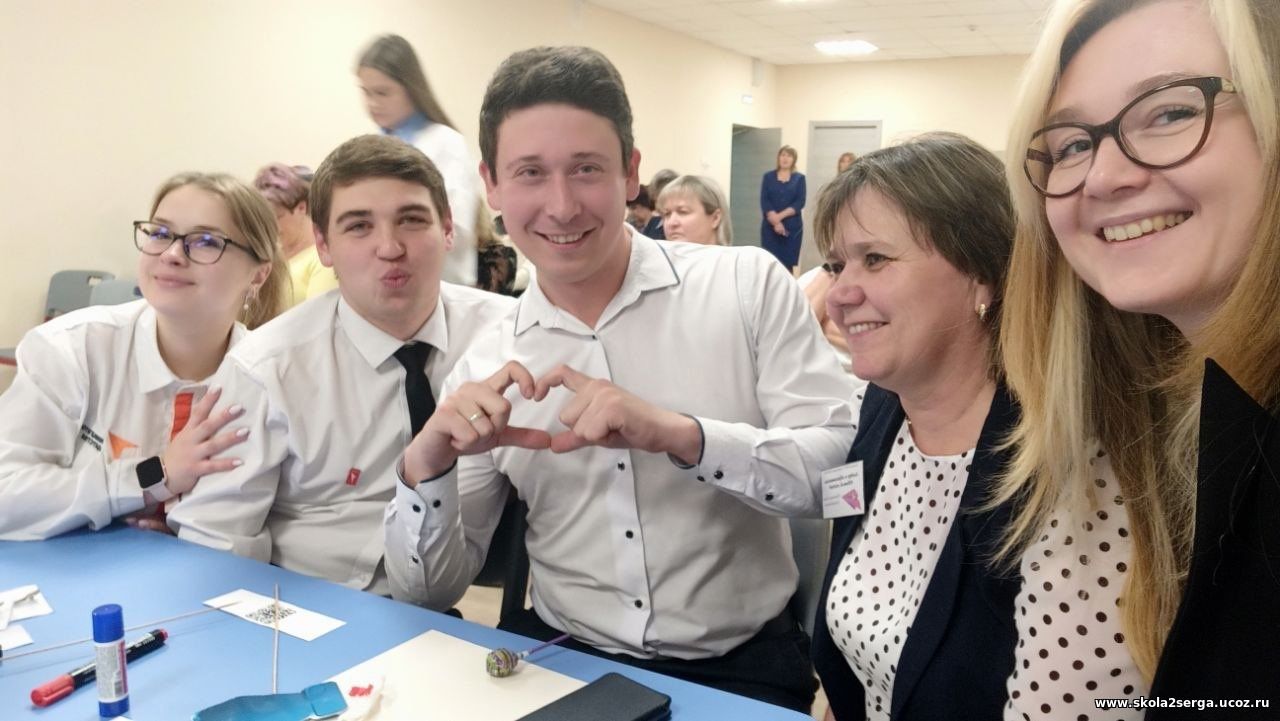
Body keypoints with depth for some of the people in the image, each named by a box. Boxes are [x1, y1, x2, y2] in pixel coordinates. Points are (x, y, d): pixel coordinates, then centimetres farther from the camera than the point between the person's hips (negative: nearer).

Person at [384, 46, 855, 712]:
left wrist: (679, 434, -27)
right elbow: (429, 589, 2)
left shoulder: (748, 286, -7)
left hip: (738, 666, 1)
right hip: (560, 656, 0)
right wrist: (427, 465, -17)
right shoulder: (488, 364, 0)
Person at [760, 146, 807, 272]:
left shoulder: (799, 178, 7)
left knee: (788, 264, 0)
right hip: (770, 226, 0)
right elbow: (764, 202, -1)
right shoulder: (768, 177, 8)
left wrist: (780, 216, -14)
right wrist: (775, 221, -14)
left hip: (792, 227, 0)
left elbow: (800, 203, -4)